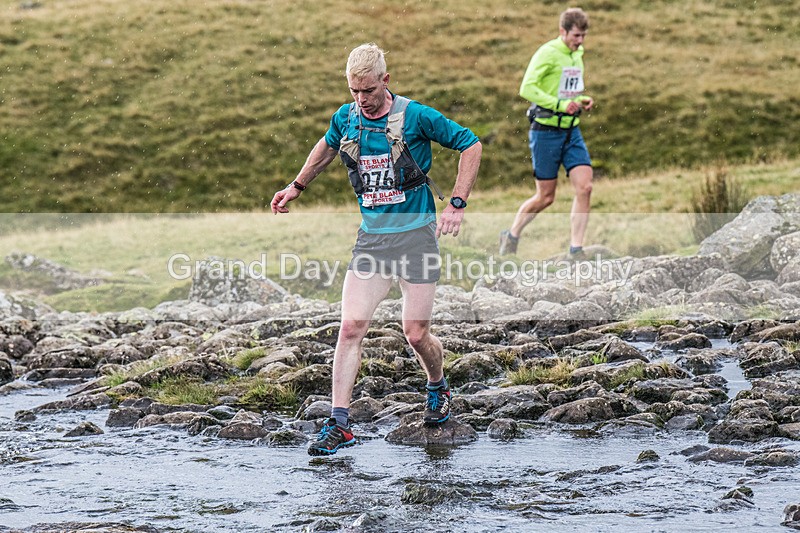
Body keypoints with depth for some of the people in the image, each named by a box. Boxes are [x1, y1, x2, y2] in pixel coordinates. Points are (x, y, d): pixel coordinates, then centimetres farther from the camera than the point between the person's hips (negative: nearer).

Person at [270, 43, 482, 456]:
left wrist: (457, 204, -10)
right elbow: (328, 146, 27)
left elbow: (471, 145, -4)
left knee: (417, 335, -1)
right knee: (351, 327, -9)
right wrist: (297, 186, 32)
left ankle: (437, 388, 33)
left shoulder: (416, 117, -12)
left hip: (416, 234, -4)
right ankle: (339, 425, -6)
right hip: (371, 237, 4)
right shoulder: (346, 118, 2)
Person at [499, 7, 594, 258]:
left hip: (571, 131, 7)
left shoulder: (577, 54, 12)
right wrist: (560, 104, -26)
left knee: (585, 187, -9)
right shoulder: (548, 53, -13)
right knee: (546, 197, 1)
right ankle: (511, 236, 24)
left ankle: (576, 250, -7)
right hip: (546, 131, -7)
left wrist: (581, 101, 6)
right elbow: (527, 88, -22)